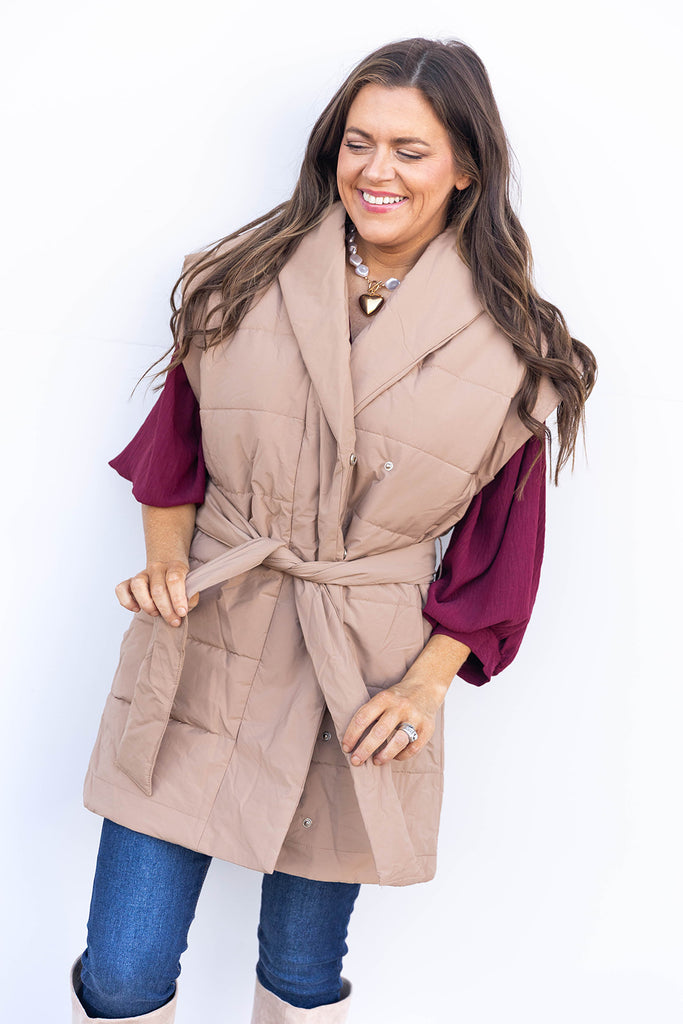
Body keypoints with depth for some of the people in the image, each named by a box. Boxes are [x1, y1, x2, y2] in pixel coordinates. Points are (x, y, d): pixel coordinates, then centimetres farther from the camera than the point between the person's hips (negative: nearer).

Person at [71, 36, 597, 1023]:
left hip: (364, 683, 0)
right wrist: (166, 558, -4)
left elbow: (499, 549, 2)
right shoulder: (248, 279, -1)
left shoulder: (510, 345, -4)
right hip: (204, 653, 1)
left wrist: (425, 685, -6)